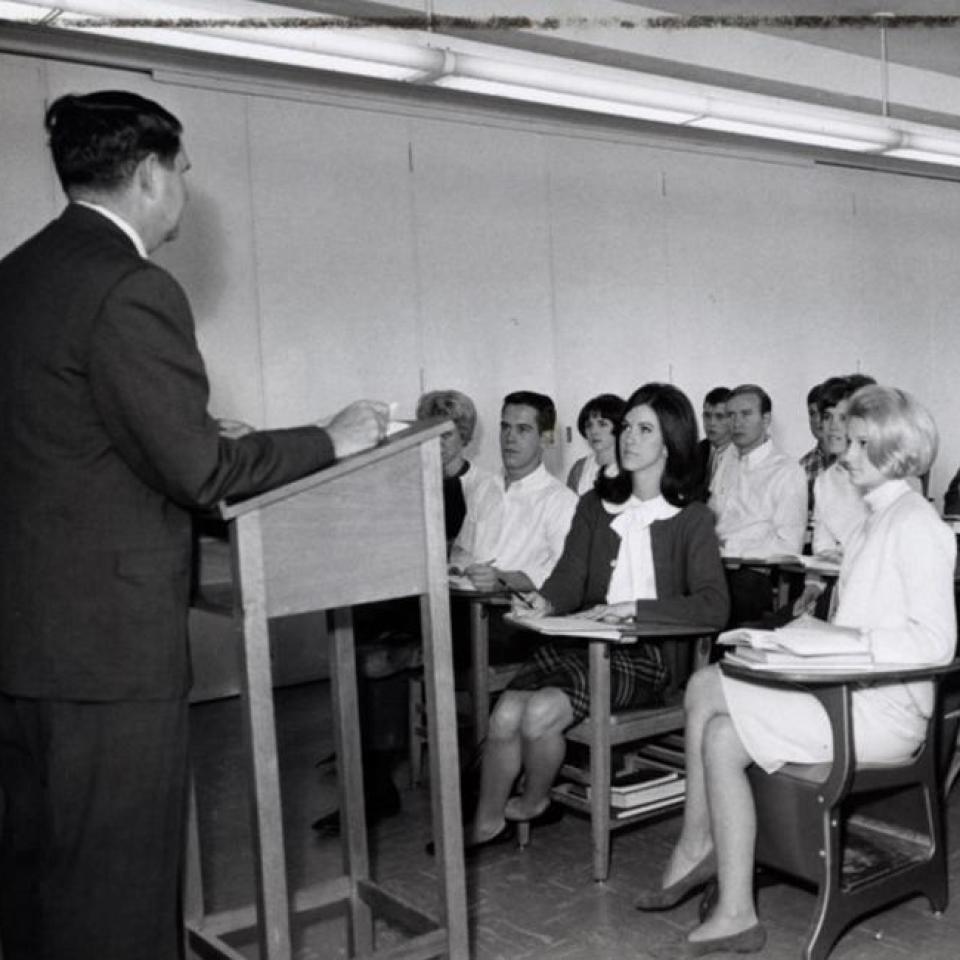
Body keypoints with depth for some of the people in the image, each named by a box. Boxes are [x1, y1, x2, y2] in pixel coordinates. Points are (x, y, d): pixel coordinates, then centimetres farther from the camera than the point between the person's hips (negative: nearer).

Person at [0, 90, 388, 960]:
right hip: (107, 639, -9)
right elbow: (196, 469, -18)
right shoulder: (133, 290, -17)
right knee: (117, 888, 4)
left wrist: (205, 441, 23)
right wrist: (330, 441, -5)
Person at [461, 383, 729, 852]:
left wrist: (632, 607, -21)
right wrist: (544, 602, -18)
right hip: (579, 642, 4)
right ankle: (486, 822, 2)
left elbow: (713, 607, -11)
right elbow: (569, 577, 5)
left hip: (644, 655, -4)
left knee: (541, 712, -25)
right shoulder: (595, 505, 16)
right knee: (505, 714, -20)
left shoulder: (691, 518, 1)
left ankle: (533, 802, 5)